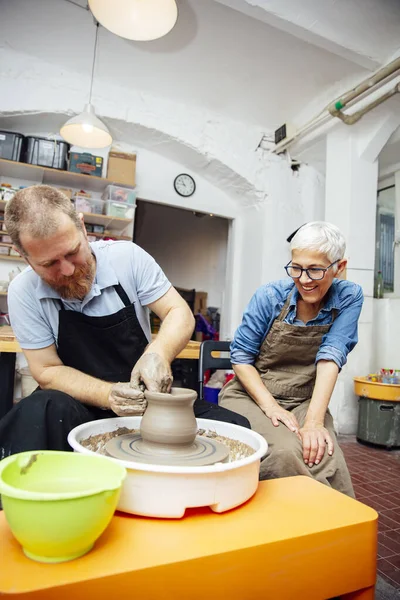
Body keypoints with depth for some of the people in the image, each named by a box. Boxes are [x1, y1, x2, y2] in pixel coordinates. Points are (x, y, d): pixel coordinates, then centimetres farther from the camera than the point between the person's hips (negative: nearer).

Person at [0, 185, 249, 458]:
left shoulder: (127, 257, -10)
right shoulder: (24, 293, -10)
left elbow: (180, 314, -7)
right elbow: (48, 371, -8)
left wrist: (158, 353, -30)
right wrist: (107, 394, -26)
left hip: (145, 400, 1)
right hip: (80, 409, 0)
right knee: (40, 413, -36)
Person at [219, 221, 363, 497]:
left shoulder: (349, 297, -5)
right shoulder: (270, 296, -10)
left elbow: (331, 356, -16)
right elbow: (241, 356, -6)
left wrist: (314, 420, -26)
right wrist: (270, 405, -17)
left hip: (306, 401, 2)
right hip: (251, 395, -1)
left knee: (330, 466, -27)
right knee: (285, 452, -31)